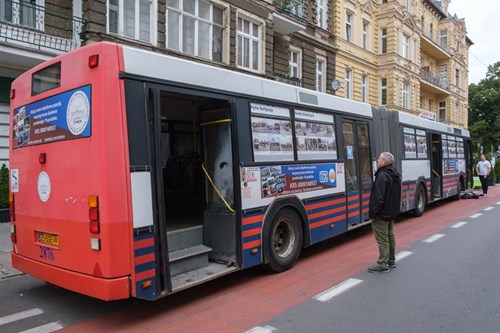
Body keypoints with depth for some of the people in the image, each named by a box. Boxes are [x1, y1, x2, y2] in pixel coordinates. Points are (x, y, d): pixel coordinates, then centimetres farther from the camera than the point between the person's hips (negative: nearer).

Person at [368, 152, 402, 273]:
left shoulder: (382, 176, -23)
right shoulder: (395, 175, 10)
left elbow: (378, 197, -26)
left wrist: (373, 213, -19)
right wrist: (393, 209, 22)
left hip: (382, 214, -10)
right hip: (392, 212, 10)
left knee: (382, 239, -3)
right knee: (390, 236, 19)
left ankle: (383, 264, 4)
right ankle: (391, 261, 29)